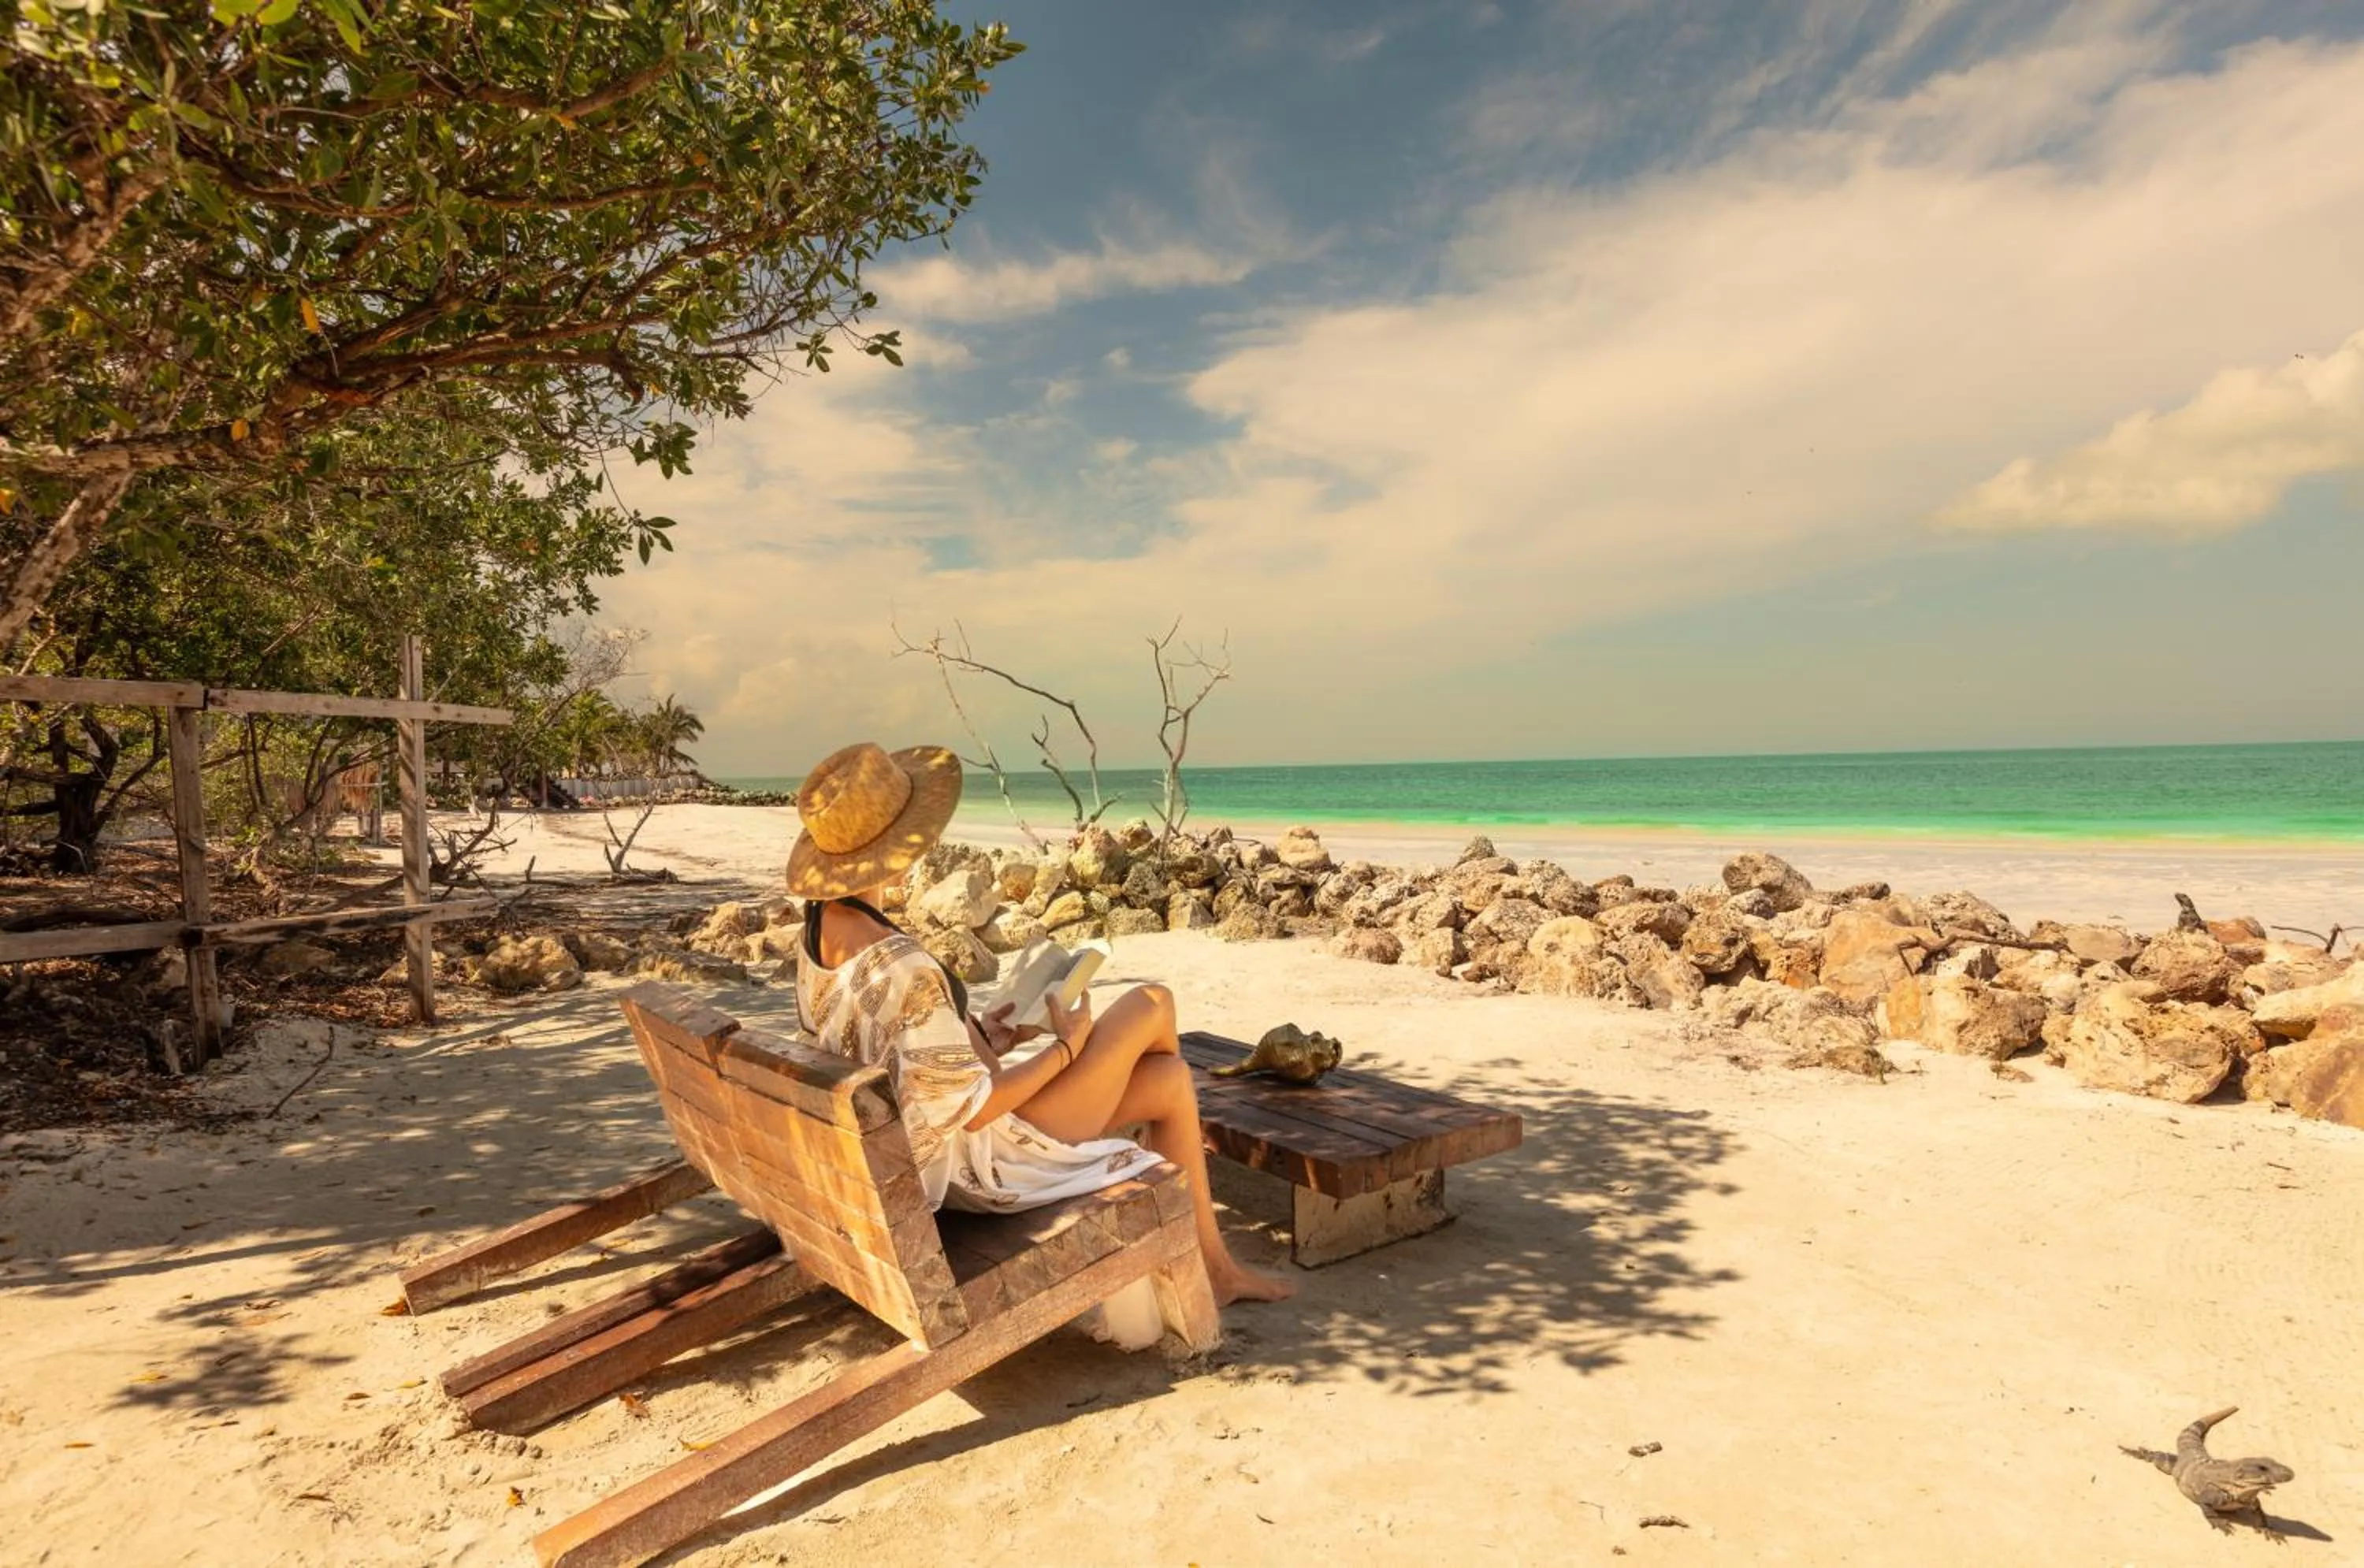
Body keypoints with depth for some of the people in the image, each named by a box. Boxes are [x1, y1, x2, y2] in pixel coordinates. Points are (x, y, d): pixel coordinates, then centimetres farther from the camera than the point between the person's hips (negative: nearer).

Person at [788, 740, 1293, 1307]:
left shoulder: (820, 935, -4)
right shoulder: (906, 970, -34)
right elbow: (972, 1109, -27)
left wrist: (980, 1035, 4)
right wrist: (1066, 1044, -14)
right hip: (989, 1158, -9)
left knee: (1172, 1078, 15)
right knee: (1152, 1004, 2)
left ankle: (1214, 1268, 31)